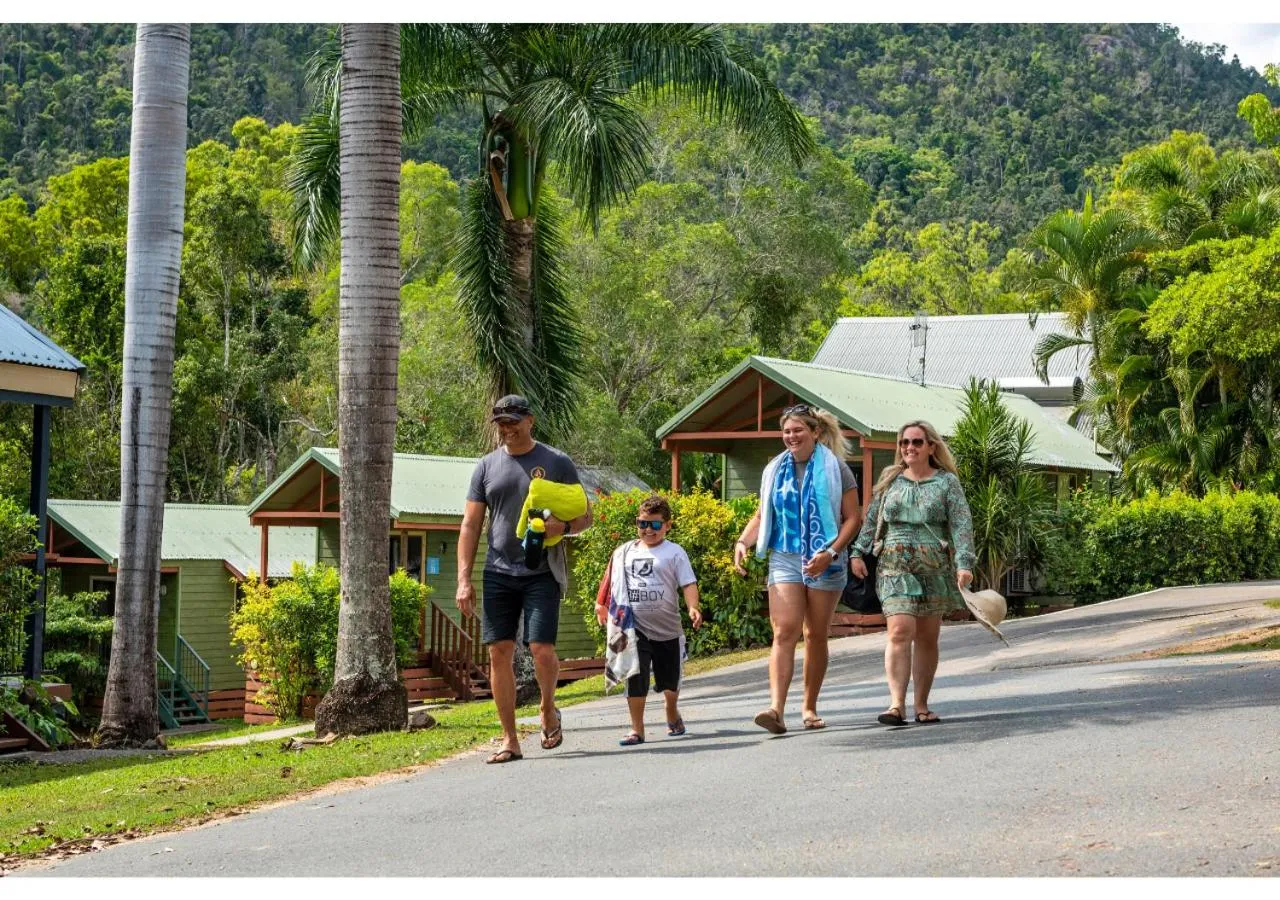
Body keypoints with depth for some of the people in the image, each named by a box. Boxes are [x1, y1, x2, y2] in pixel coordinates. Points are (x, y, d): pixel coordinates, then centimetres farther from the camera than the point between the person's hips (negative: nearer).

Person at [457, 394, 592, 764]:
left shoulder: (557, 463, 4)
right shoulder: (486, 466, 10)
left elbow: (585, 515, 7)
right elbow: (470, 526, 10)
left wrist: (564, 526, -17)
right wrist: (464, 579, 2)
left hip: (542, 573, -3)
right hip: (499, 572, 3)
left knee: (542, 650, -12)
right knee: (499, 653, -1)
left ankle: (548, 709, 19)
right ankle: (510, 740, 6)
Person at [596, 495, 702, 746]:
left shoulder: (674, 552, -1)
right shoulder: (624, 552, 7)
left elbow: (688, 583, -7)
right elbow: (612, 583, 16)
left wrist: (693, 607, -22)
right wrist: (602, 605, 4)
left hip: (667, 628, -1)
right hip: (634, 629, 1)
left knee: (670, 680, 13)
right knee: (635, 679, -10)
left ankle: (672, 713, 42)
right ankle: (637, 729, -2)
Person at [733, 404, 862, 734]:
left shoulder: (834, 468, -1)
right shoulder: (775, 470, 11)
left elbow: (853, 517, -4)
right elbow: (762, 515, 19)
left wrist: (830, 552, -17)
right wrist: (743, 541, 1)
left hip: (824, 564, -2)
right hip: (784, 559, 2)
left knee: (816, 635, 7)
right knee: (784, 632, -12)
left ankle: (810, 707, 19)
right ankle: (776, 708, -24)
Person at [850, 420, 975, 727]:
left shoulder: (947, 482, 5)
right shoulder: (890, 480, 12)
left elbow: (961, 525, -1)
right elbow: (871, 519, 15)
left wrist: (964, 563, -12)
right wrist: (858, 552, 5)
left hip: (935, 567, 0)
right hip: (895, 566, 0)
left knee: (927, 638, 5)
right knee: (900, 631, -14)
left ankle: (922, 705, 14)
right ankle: (897, 704, -20)